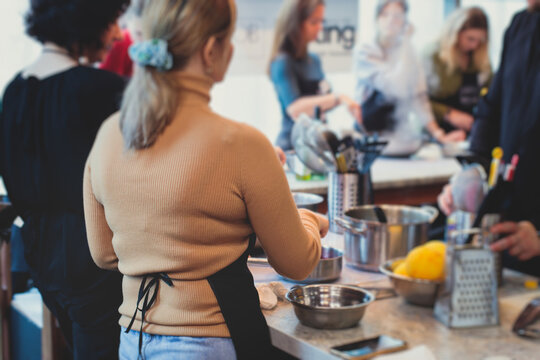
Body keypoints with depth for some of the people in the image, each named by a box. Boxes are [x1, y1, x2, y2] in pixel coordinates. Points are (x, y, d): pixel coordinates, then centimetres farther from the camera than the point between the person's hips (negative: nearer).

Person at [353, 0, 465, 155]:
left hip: (401, 137, 5)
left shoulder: (409, 55, 11)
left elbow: (419, 98, 7)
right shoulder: (364, 52, -6)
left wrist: (437, 133, -5)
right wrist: (406, 44, -9)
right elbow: (398, 88, -18)